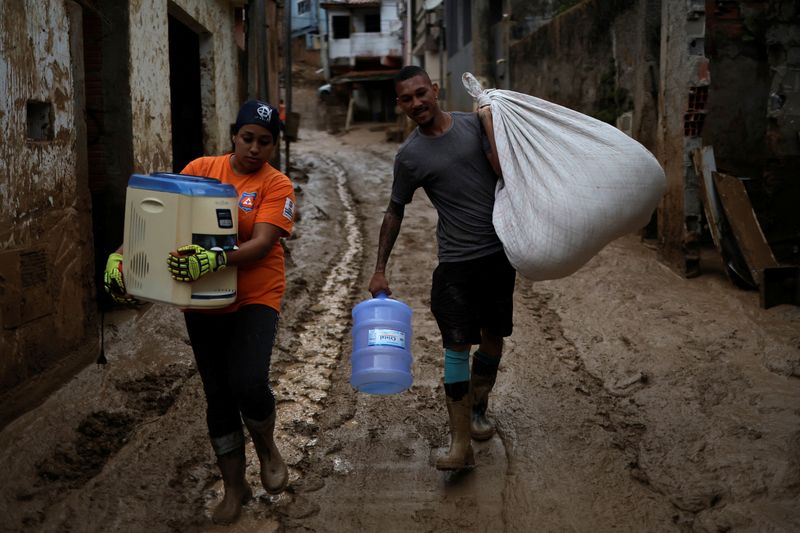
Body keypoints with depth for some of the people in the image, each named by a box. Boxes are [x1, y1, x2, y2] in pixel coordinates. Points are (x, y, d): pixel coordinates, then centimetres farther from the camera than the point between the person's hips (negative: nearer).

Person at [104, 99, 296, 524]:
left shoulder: (277, 186, -8)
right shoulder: (200, 169, 2)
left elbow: (262, 244, -21)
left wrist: (216, 260, -38)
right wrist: (122, 255, -11)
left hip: (255, 298, -3)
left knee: (249, 383, -22)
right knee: (217, 396, 10)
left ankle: (268, 450, 13)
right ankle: (234, 488, 29)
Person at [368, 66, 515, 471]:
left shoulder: (473, 124, 2)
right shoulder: (409, 156, -3)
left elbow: (504, 171, -5)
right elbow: (395, 212, 5)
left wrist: (489, 119, -11)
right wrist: (379, 268, 1)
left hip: (499, 252, 3)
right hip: (456, 262, -3)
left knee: (492, 340, 14)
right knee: (457, 347, -10)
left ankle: (477, 410, 36)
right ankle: (461, 443, -7)